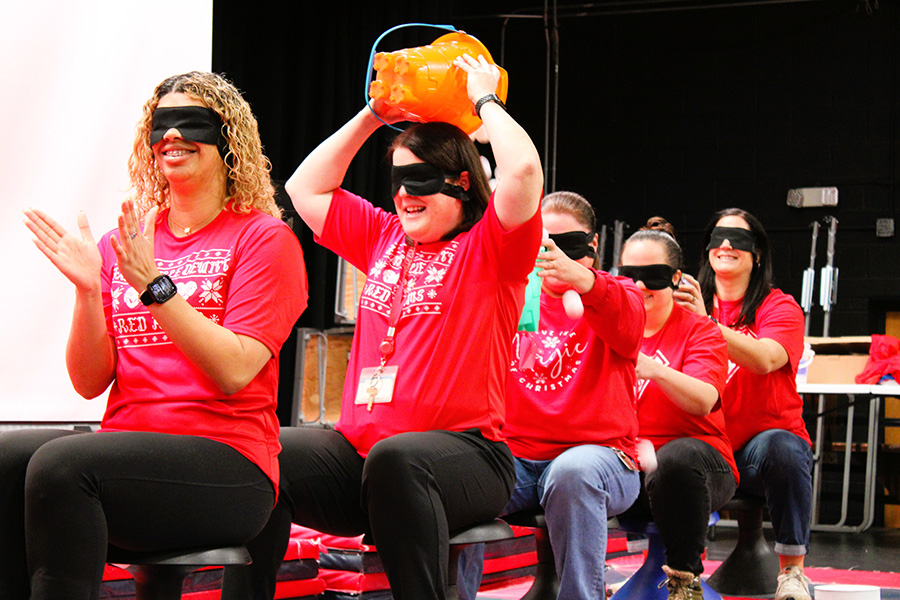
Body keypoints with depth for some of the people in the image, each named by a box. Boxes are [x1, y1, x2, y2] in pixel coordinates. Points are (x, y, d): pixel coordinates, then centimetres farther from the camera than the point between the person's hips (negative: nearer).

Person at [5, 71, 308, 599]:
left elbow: (234, 371, -10)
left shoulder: (264, 238, 3)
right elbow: (90, 383, 11)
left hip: (226, 463, -5)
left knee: (59, 464, -30)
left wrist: (153, 284, -17)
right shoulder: (120, 245, 16)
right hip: (128, 450, 5)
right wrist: (89, 291, -4)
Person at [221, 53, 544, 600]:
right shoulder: (383, 237, 22)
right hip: (358, 449, 6)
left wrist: (485, 99, 1)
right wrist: (373, 116, 24)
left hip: (461, 455, -6)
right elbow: (306, 188, 28)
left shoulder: (488, 246, 3)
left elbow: (524, 171, -15)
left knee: (395, 458, -41)